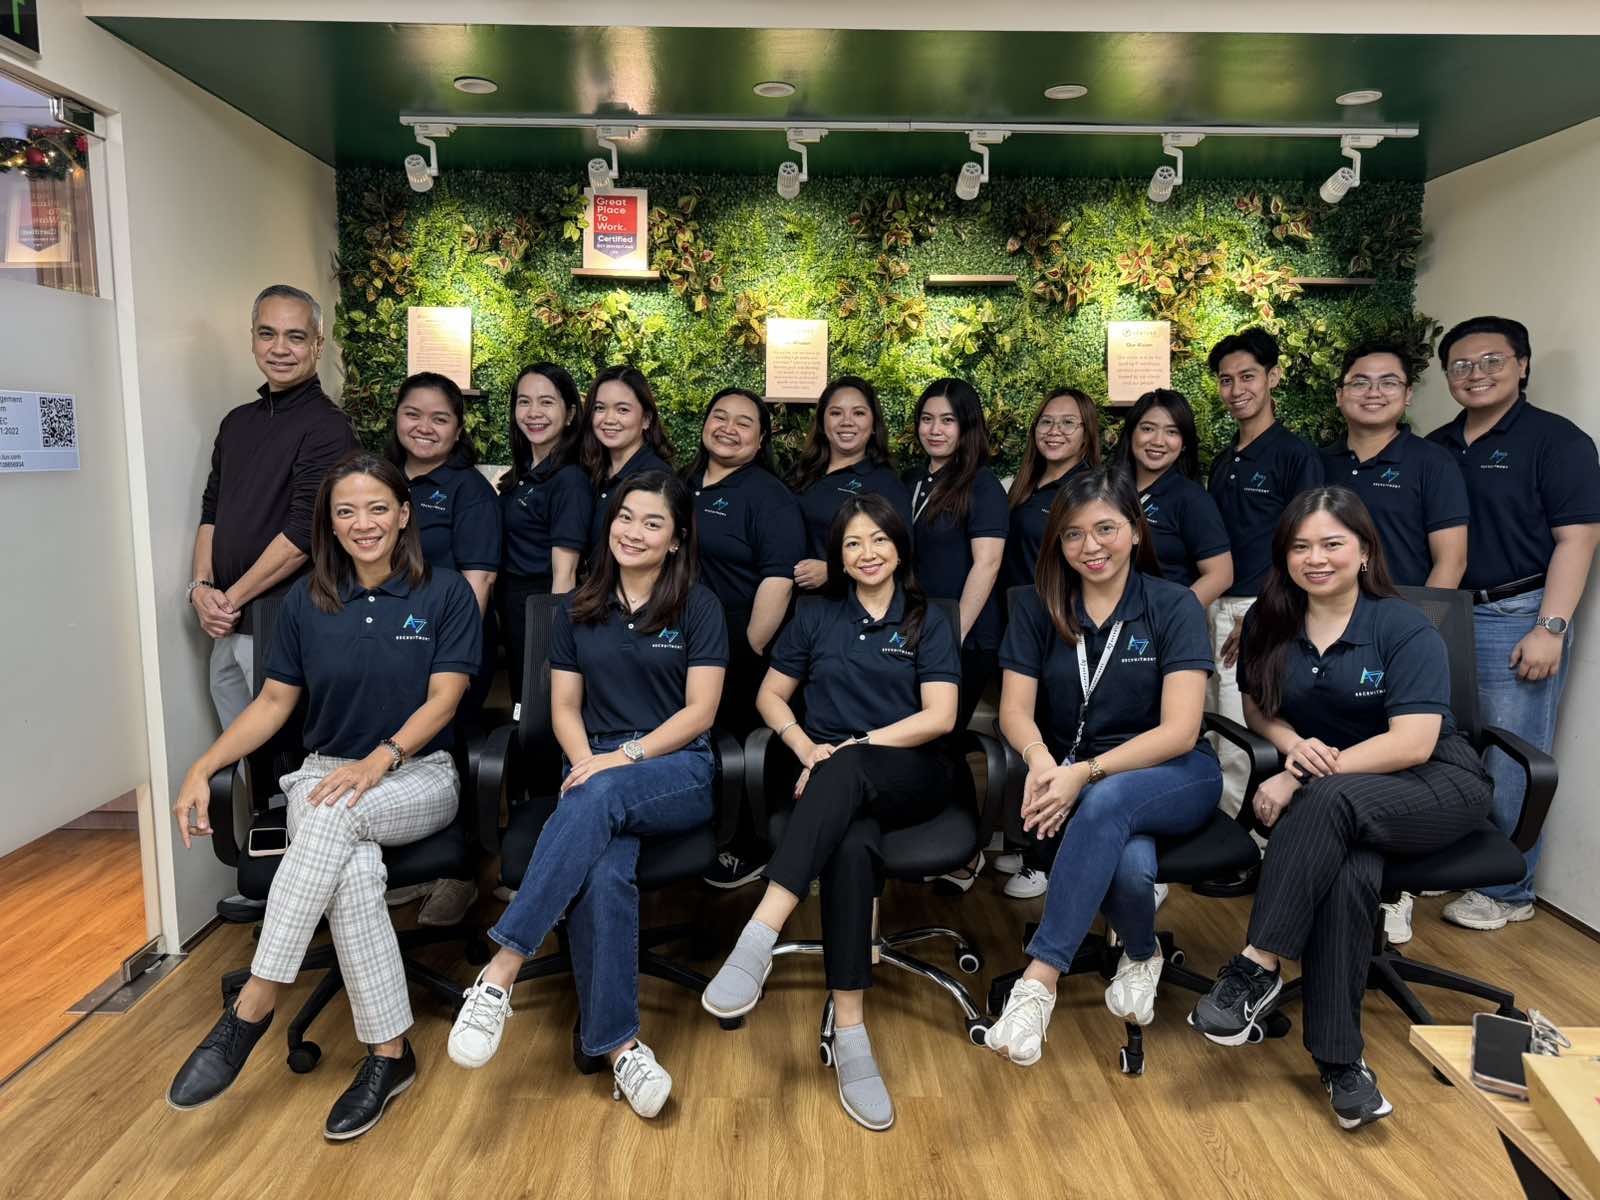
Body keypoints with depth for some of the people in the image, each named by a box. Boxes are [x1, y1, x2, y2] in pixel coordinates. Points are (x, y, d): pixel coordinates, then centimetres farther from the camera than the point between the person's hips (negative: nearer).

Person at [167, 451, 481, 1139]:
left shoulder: (445, 593, -1)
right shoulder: (307, 603, 8)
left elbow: (444, 697, -8)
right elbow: (274, 701, 11)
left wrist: (378, 760, -22)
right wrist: (202, 769, -2)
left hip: (419, 778, -2)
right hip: (326, 772, 2)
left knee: (335, 813, -37)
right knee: (353, 868, -32)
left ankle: (253, 1006, -27)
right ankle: (388, 1054, -21)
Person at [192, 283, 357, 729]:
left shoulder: (328, 428, -12)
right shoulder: (237, 422, 13)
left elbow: (303, 534, -18)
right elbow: (211, 512, 16)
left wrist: (232, 600, -12)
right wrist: (201, 586, 0)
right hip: (226, 627, 7)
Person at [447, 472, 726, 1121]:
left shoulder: (699, 607, 4)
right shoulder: (578, 609, 14)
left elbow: (700, 709, -3)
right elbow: (565, 707, 12)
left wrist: (625, 757, -14)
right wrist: (584, 762, -9)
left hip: (677, 773, -2)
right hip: (595, 769, 2)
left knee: (599, 799, -38)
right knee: (602, 875, -32)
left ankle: (501, 972, -36)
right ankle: (619, 1044, -23)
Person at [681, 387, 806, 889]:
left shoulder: (768, 495, -9)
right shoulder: (684, 485, 13)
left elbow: (778, 579, -18)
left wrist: (748, 653, -21)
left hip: (740, 647, -6)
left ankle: (747, 852, 20)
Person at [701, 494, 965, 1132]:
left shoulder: (928, 622, 11)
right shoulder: (816, 615, 17)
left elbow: (939, 716, -2)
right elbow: (771, 695, 17)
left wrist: (850, 747, -11)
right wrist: (805, 746, -4)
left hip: (912, 776, -1)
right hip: (835, 782, 1)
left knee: (847, 773, -38)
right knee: (851, 846, -36)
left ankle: (759, 936, -50)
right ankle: (849, 1033, -38)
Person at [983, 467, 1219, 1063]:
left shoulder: (1174, 606, -3)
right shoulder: (1039, 606, 5)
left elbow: (1178, 731, -12)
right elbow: (1015, 708, -2)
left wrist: (1085, 773, -26)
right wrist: (1040, 757, -26)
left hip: (1175, 777, -1)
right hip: (1075, 776, 2)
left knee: (1107, 802, -38)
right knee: (1130, 866, -34)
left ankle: (1038, 981, -31)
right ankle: (1142, 955, 1)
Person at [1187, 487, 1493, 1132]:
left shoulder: (1406, 629, -10)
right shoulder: (1270, 624, 4)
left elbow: (1412, 743, -18)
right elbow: (1258, 706, 13)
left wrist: (1302, 781, -23)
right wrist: (1293, 744, -11)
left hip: (1435, 787, -3)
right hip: (1332, 800, 3)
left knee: (1329, 802, -37)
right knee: (1349, 871, -33)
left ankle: (1258, 966, -29)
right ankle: (1339, 1059, -25)